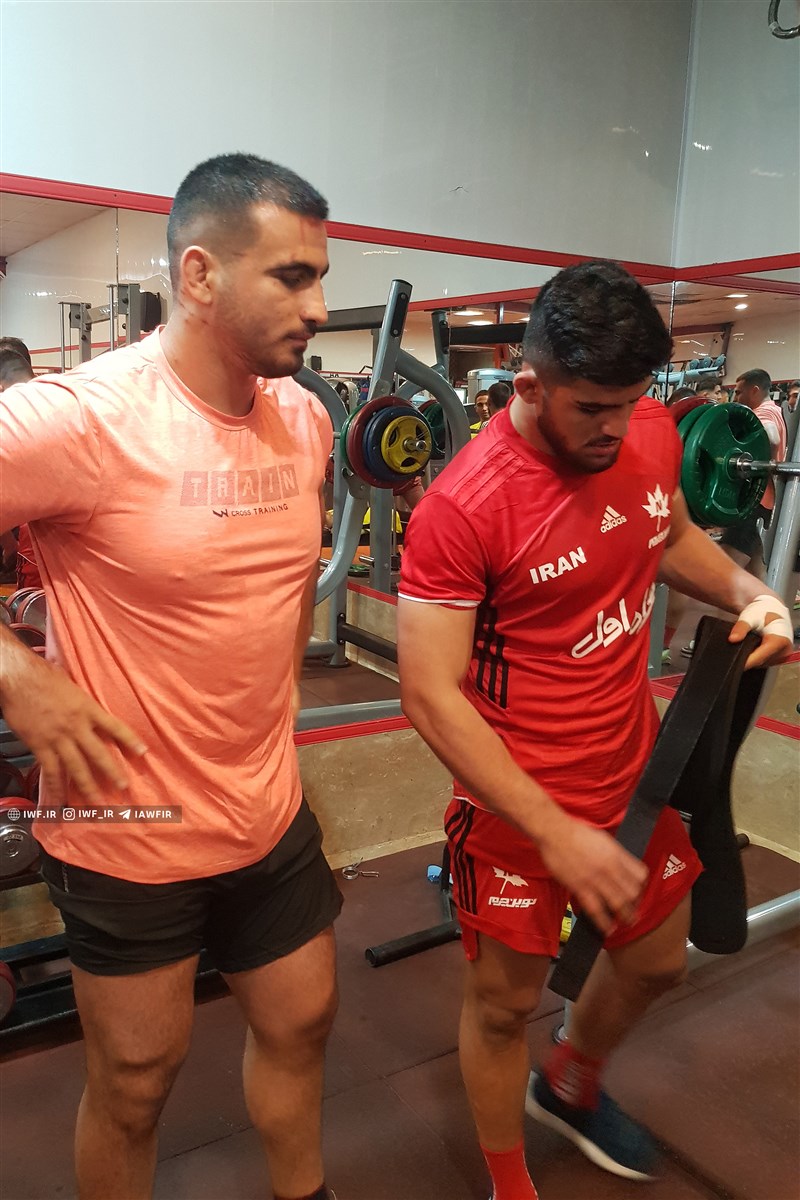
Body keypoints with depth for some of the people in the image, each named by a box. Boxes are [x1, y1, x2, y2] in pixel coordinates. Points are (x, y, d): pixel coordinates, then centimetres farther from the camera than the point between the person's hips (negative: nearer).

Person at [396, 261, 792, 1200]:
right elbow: (430, 695, -24)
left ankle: (570, 1089, 58)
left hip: (635, 770, 7)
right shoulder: (463, 505, -26)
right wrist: (553, 833, -25)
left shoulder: (652, 434, -6)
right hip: (519, 801, -6)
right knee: (506, 1001, 14)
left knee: (657, 959, 26)